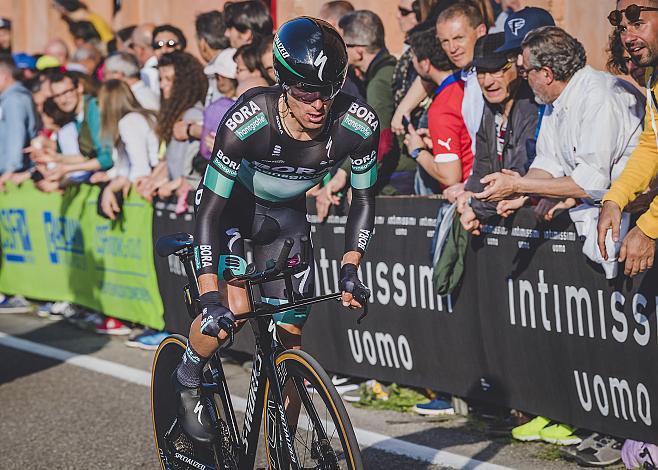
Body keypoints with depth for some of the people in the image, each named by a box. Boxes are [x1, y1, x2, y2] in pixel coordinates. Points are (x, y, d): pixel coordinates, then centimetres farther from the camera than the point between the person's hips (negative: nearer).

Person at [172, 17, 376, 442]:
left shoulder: (360, 125, -28)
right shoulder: (247, 121, -37)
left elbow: (364, 200, -10)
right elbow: (210, 210, -33)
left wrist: (350, 268, -22)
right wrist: (211, 298, -40)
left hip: (285, 214, 3)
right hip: (231, 204, -3)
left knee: (291, 335, -2)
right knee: (233, 309, -25)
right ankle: (188, 380, 6)